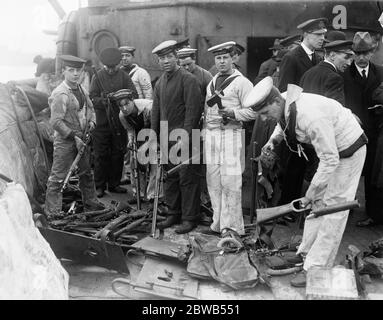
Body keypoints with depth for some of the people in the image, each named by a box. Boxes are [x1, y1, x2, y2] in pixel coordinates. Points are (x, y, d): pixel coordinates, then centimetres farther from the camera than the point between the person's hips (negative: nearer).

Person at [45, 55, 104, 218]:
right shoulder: (60, 94, -19)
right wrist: (74, 137, -19)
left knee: (86, 172, 20)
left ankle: (90, 203, 37)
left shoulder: (81, 89, 7)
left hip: (81, 138, 8)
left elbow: (89, 108, 22)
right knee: (58, 177, -3)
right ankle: (52, 213, 6)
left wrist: (91, 121, 2)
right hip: (64, 141, -8)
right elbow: (56, 122, -21)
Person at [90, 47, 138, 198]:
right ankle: (100, 186, 11)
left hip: (119, 122, 2)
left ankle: (114, 184, 20)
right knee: (101, 155, 1)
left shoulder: (124, 76, 6)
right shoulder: (97, 77, 3)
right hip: (102, 122, -2)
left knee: (118, 154, 7)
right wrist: (104, 100, -21)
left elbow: (134, 94, -3)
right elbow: (92, 98, -4)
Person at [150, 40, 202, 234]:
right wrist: (153, 134, 11)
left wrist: (185, 137, -20)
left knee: (187, 178, -1)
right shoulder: (160, 82, 15)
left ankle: (190, 218, 9)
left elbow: (192, 110, -14)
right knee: (169, 177, 12)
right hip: (166, 136, 7)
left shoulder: (188, 80, -8)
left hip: (183, 136, -7)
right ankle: (173, 214, 24)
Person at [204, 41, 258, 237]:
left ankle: (233, 226, 3)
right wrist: (205, 125, 12)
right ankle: (218, 224, 20)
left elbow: (253, 111, -9)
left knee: (230, 182, -6)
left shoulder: (241, 82, -4)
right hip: (211, 133, 7)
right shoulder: (212, 82, 18)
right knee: (213, 181, 9)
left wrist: (233, 113, -21)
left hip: (231, 134, -7)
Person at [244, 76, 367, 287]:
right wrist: (273, 140, -4)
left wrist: (311, 192, -25)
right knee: (317, 203, 11)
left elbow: (330, 160, -32)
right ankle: (306, 255, 20)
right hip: (330, 151, 9)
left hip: (348, 151, -9)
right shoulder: (283, 105, -10)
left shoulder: (311, 117, -37)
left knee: (333, 208, -5)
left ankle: (315, 269, 0)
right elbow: (283, 125, 16)